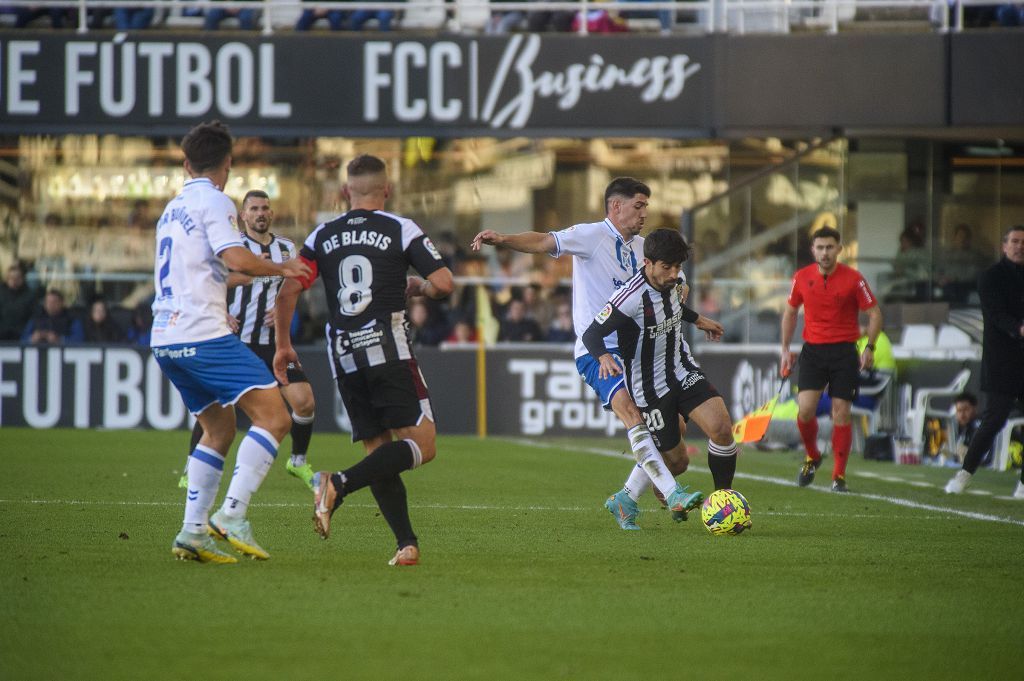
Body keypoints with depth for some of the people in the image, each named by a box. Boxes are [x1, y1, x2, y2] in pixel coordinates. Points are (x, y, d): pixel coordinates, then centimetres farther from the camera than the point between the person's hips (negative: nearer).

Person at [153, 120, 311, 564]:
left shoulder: (173, 208, 21)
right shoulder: (213, 202, -5)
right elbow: (238, 259, -19)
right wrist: (281, 268, -3)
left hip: (165, 339, 9)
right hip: (203, 334, -9)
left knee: (219, 428, 19)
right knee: (273, 415, -11)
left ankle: (193, 530, 9)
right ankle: (232, 515, -22)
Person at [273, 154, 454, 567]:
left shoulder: (323, 237, 10)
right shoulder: (401, 230, 1)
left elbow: (288, 291, 5)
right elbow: (444, 284, -5)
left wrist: (283, 345, 16)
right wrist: (418, 288, 17)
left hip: (344, 358, 5)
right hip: (389, 349, -5)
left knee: (379, 453, 11)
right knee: (422, 444, -5)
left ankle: (407, 543, 0)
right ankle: (339, 485, -24)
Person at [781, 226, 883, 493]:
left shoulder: (853, 279, -6)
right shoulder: (802, 278, 2)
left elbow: (874, 313, 0)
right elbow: (790, 312, 16)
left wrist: (869, 347, -10)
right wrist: (785, 349, 12)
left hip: (844, 351, -2)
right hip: (813, 350, 2)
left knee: (841, 413, -4)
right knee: (805, 408, -12)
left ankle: (839, 476, 5)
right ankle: (812, 456, 15)